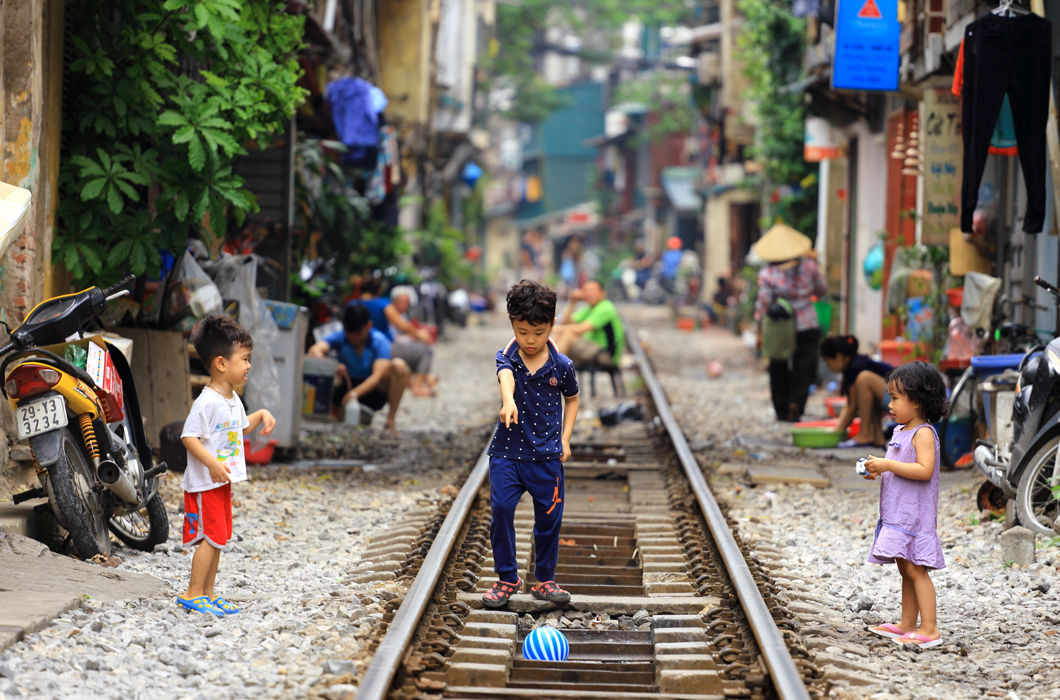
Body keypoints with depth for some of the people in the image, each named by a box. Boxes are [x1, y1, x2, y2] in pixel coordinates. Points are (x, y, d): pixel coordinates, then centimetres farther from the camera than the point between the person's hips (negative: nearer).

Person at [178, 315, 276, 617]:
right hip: (204, 483, -9)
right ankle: (193, 594, -3)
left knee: (217, 538, 12)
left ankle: (207, 592, 20)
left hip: (222, 481, 9)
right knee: (211, 537, -9)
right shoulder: (206, 403, -20)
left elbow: (241, 426, 29)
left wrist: (261, 415, 13)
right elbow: (189, 437, -23)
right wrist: (212, 463, -31)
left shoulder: (233, 399, 10)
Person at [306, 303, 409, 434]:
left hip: (374, 391, -2)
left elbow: (378, 375, -29)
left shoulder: (379, 341, -16)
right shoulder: (339, 337, -11)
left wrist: (355, 393, -46)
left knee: (399, 366, -30)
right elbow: (314, 350, -28)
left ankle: (390, 421, -24)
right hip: (348, 387, 2)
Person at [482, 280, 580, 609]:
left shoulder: (561, 365, -3)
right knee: (501, 509, -10)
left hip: (547, 455, 1)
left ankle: (545, 580, 21)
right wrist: (508, 402, -54)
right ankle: (507, 578, 6)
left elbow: (572, 399, 14)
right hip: (507, 450, -1)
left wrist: (565, 439, 3)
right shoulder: (507, 356, -7)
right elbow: (506, 377, -31)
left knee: (549, 518, 4)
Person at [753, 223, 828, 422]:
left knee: (779, 371, 14)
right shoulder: (808, 266, -5)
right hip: (807, 328, 0)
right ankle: (795, 406, -13)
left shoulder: (767, 274, -11)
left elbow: (763, 303, -12)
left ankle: (781, 411, 18)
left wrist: (760, 330, -2)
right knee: (803, 370, 5)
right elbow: (822, 290, 10)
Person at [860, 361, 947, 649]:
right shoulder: (900, 431, 16)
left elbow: (924, 471, -25)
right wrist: (877, 470, 8)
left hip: (914, 514, -10)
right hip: (897, 514, 10)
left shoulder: (923, 433, -13)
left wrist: (888, 465, -23)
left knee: (915, 569, -11)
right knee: (906, 570, 14)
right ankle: (906, 625, 20)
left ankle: (929, 630, -11)